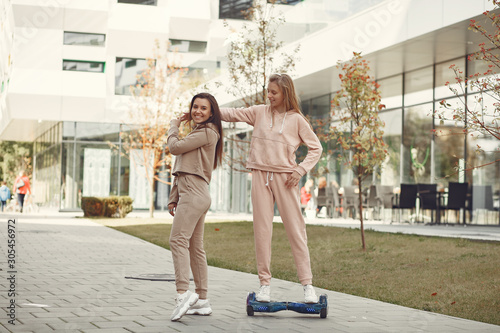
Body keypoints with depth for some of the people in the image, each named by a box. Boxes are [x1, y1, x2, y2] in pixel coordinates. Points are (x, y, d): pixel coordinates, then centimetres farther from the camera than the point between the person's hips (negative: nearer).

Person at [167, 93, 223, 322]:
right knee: (195, 247, 8)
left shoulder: (207, 133, -3)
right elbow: (182, 170, 25)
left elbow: (174, 147, -7)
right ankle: (202, 301, 9)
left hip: (194, 193, -10)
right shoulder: (197, 134, 27)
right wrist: (173, 199, 19)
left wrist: (174, 125, 12)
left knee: (178, 240, -20)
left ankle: (183, 292, -30)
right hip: (189, 193, 10)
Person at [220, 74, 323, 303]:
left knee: (295, 229, -3)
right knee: (262, 229, 1)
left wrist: (300, 170, -6)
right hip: (261, 175, 3)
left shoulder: (296, 119, 3)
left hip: (284, 177, -2)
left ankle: (307, 284, 1)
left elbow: (316, 148, 5)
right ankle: (265, 283, 7)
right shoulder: (260, 113, 11)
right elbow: (234, 114, 6)